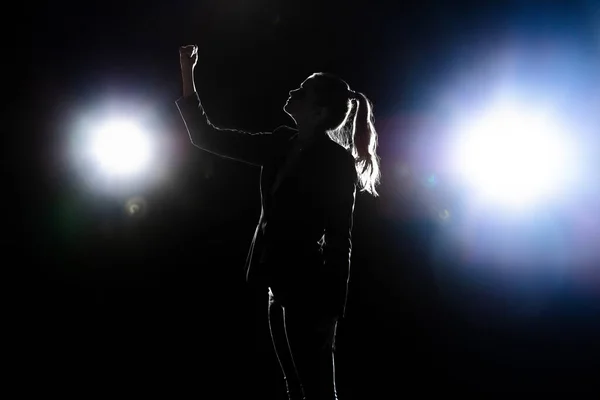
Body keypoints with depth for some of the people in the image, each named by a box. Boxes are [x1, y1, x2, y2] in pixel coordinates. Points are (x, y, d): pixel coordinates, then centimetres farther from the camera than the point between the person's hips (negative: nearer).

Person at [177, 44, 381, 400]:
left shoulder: (337, 161, -9)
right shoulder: (282, 145, 8)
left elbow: (339, 240, -10)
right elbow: (207, 138, 11)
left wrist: (332, 312, -13)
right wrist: (187, 75, 7)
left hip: (308, 292, -7)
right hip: (281, 289, 7)